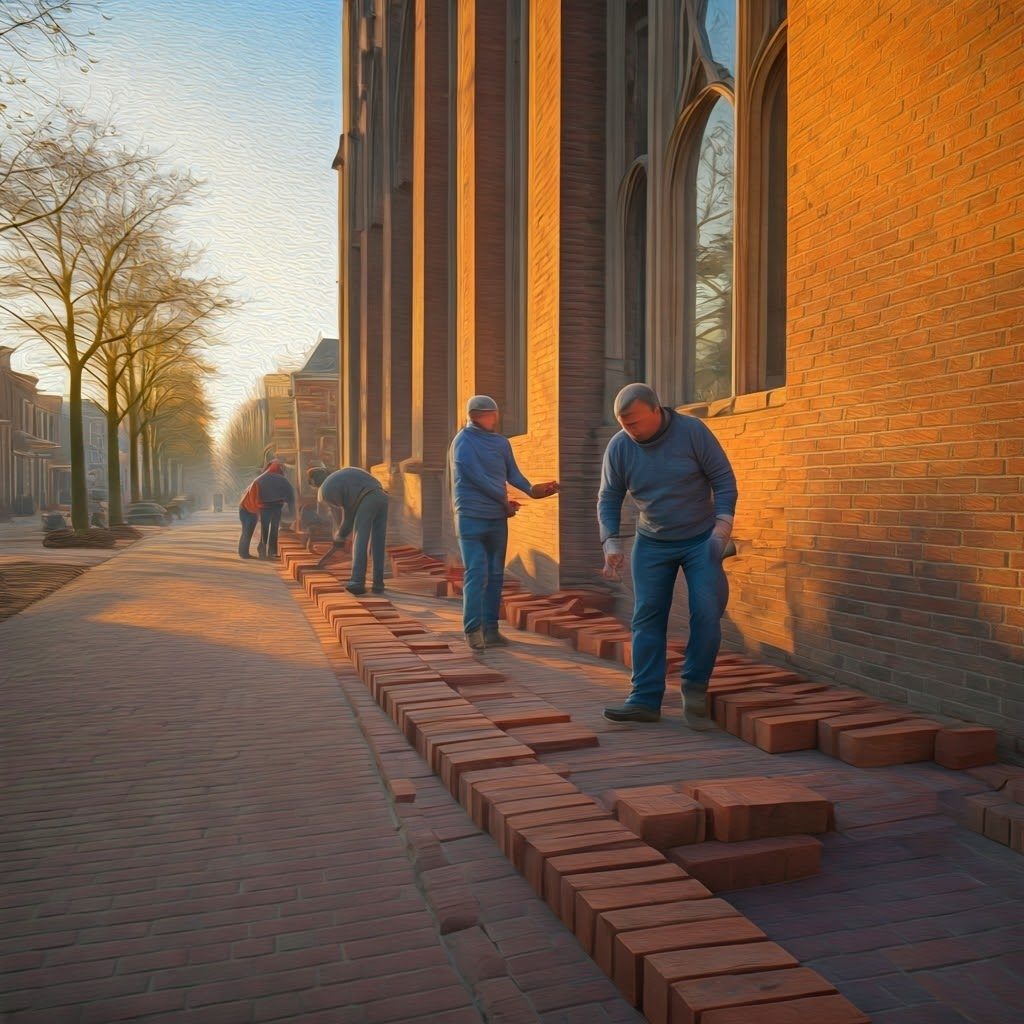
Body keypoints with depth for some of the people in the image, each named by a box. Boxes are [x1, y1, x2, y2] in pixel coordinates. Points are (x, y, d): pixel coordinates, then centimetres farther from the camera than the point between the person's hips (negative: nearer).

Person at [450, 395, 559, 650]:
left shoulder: (501, 441, 11)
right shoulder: (464, 442, -9)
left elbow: (512, 473, 8)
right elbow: (479, 478, -14)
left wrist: (531, 489, -10)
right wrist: (505, 500, -8)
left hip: (498, 519, 7)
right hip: (472, 518, -7)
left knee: (495, 575, 8)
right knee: (476, 574, -9)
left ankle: (490, 629, 15)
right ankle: (473, 630, -5)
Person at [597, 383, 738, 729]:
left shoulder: (692, 431, -15)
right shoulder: (618, 447, -9)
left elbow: (723, 479, -10)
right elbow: (609, 499, -1)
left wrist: (722, 527, -20)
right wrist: (611, 543, -13)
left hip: (701, 540, -2)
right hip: (651, 544, 2)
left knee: (707, 615, -9)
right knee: (647, 619, -2)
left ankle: (695, 687, 11)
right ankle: (646, 700, 3)